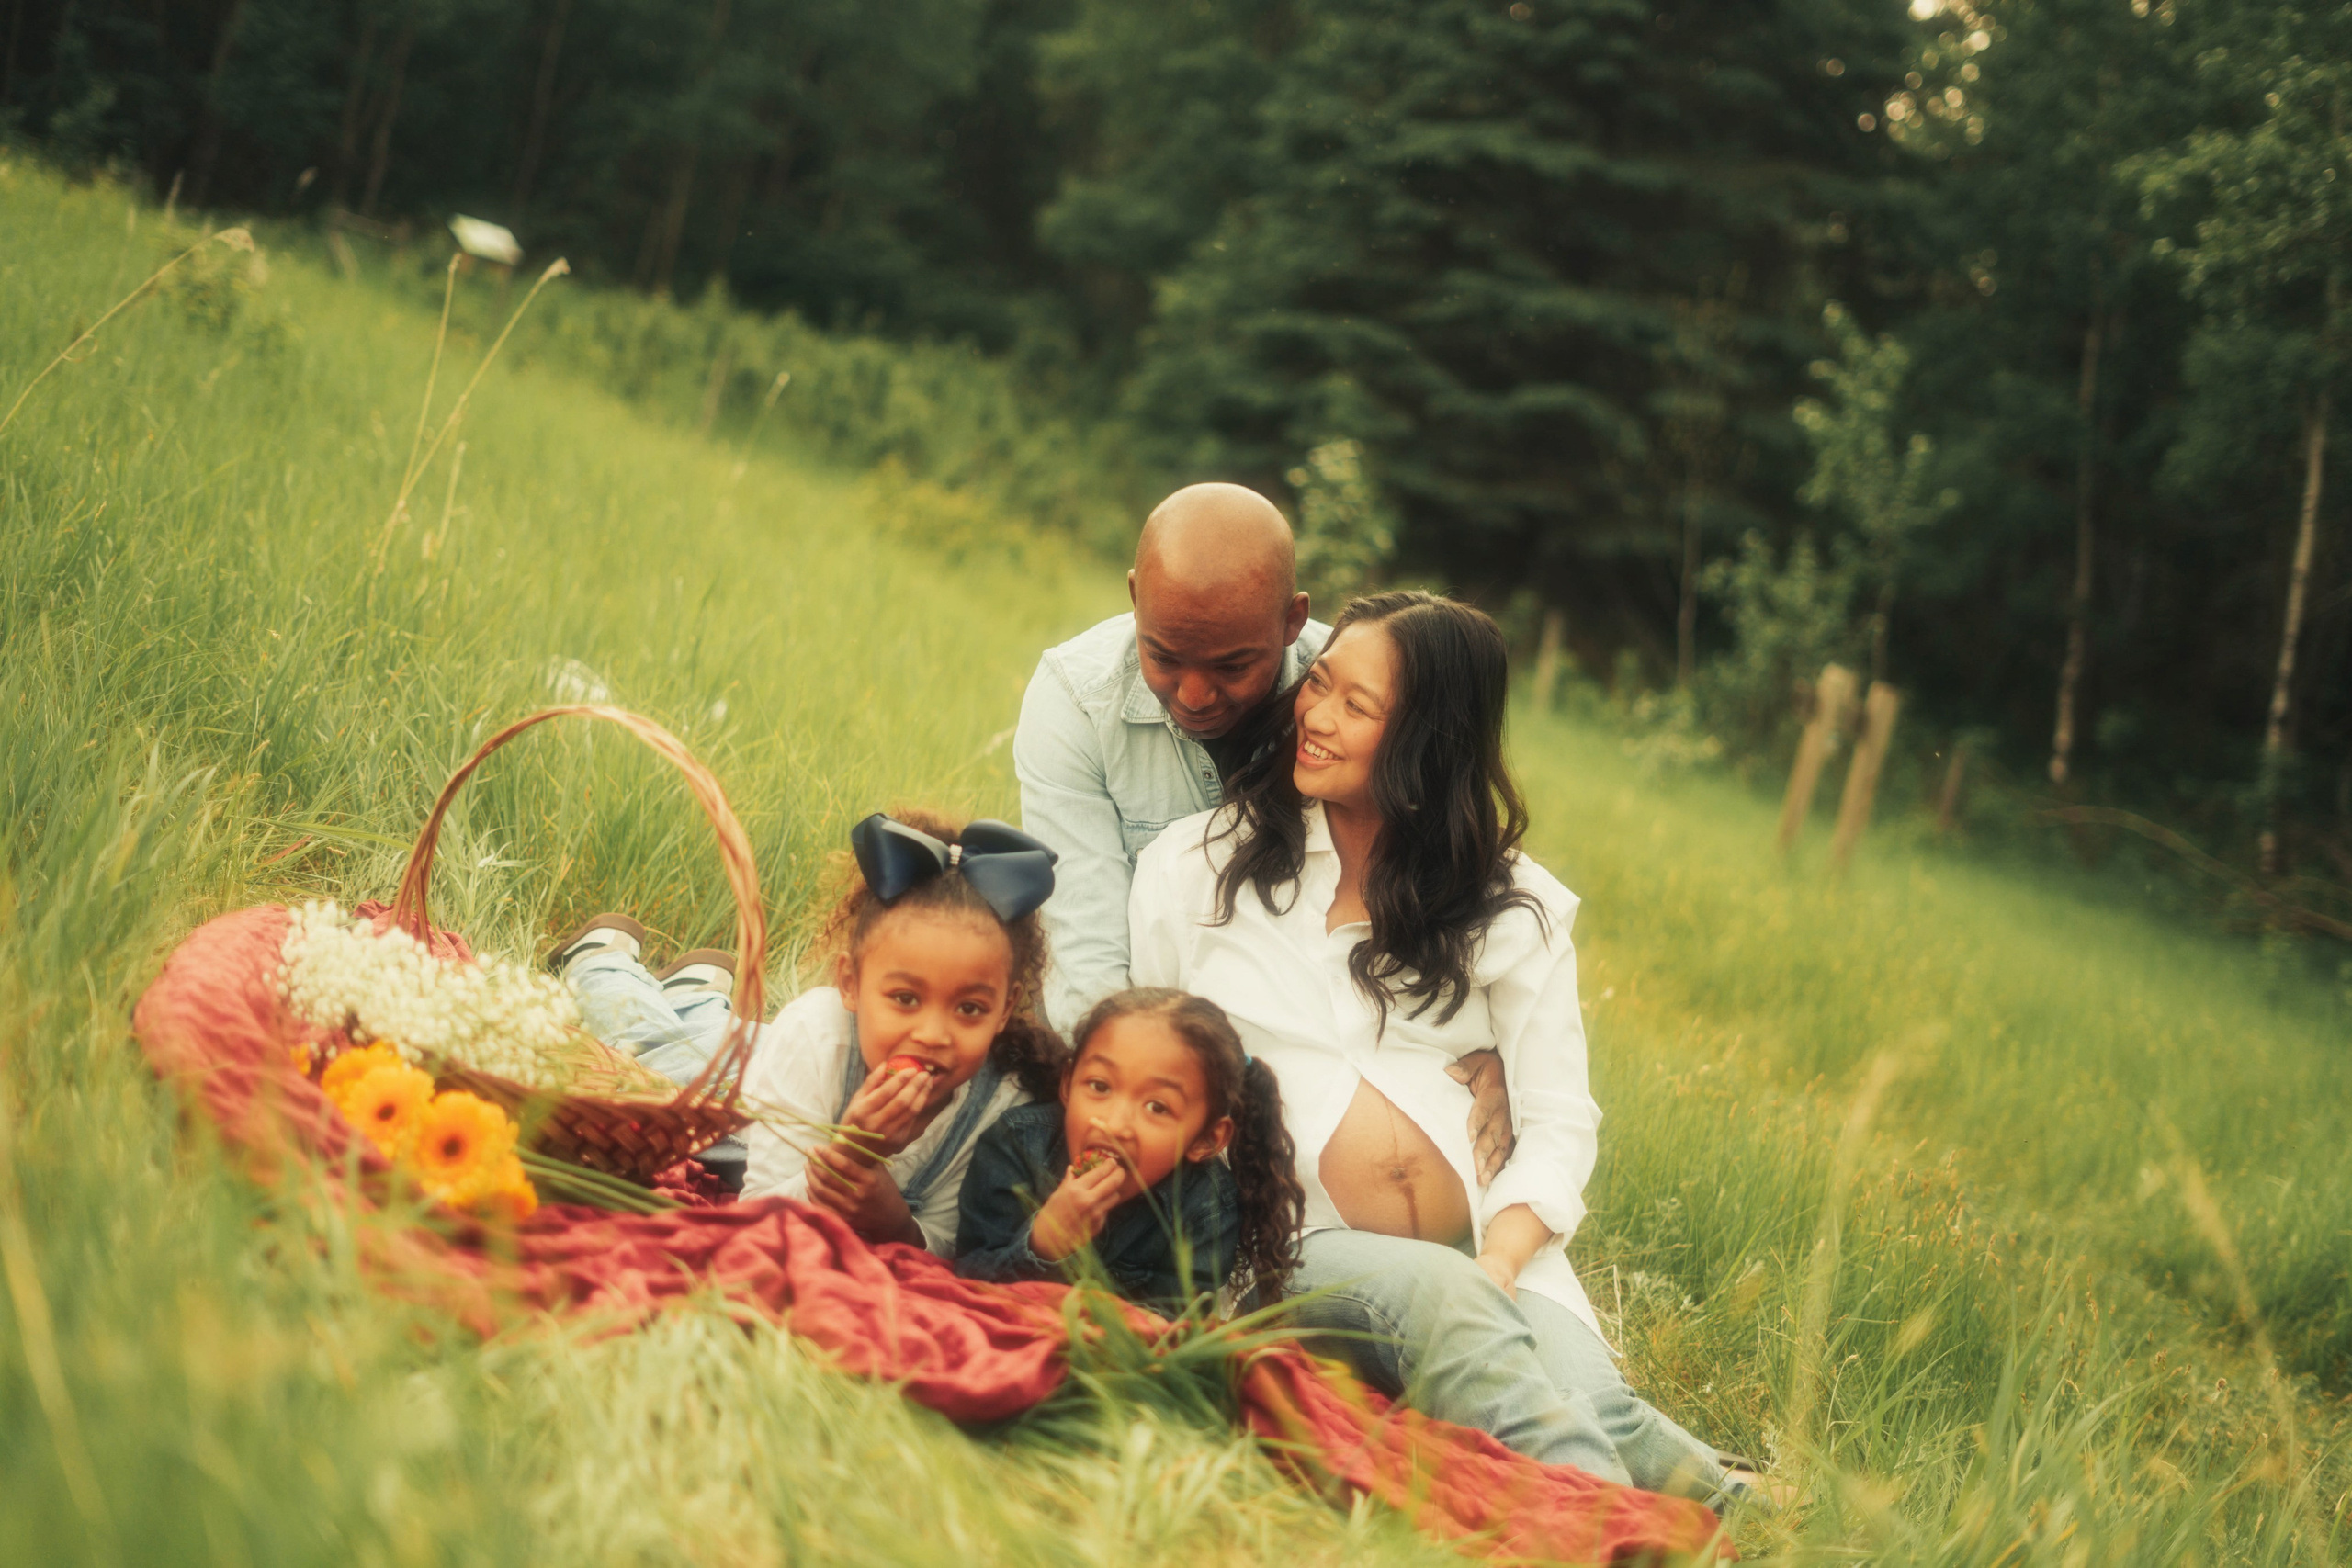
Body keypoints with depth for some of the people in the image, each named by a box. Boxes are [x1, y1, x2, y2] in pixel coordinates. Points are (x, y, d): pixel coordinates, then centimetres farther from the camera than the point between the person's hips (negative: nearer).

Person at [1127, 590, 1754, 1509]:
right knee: (1435, 1297, -35)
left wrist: (1496, 1267, -14)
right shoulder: (1195, 866, 12)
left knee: (1587, 1407, -31)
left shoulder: (1512, 906, 13)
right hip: (1290, 1250, -2)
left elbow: (1559, 1122, 7)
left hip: (1489, 1260, 2)